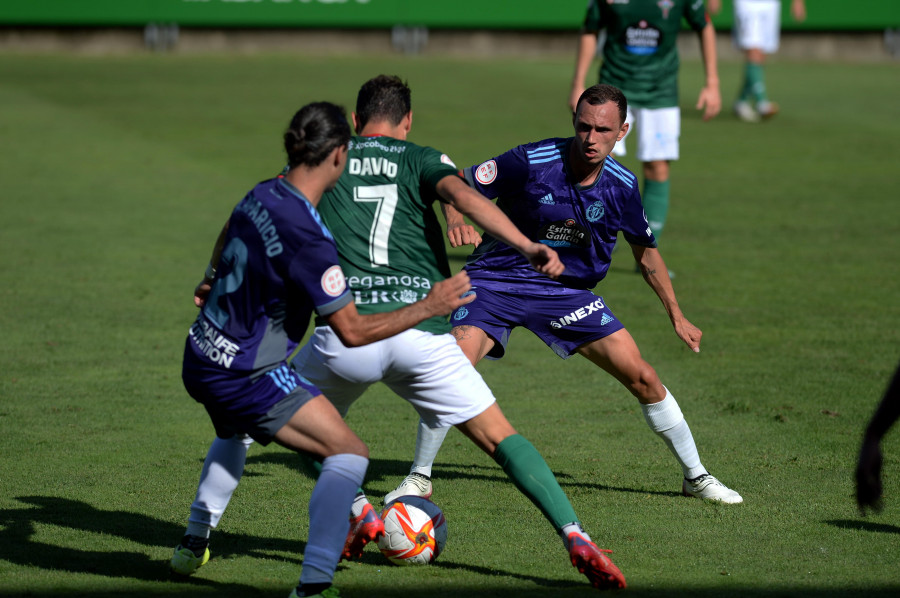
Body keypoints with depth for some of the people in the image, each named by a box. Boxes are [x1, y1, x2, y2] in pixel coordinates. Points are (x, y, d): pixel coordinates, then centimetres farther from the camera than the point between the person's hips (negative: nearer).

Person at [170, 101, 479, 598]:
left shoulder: (261, 196, 0)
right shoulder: (308, 238, -26)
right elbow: (352, 330, -20)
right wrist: (428, 307, -12)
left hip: (201, 358, 9)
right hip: (247, 375, -9)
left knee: (233, 436, 40)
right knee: (349, 454, -11)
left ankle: (192, 545, 53)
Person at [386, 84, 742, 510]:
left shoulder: (621, 186, -7)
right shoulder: (531, 162, -20)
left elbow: (645, 250, 10)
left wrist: (676, 316, 13)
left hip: (566, 291, 3)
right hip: (497, 279, -3)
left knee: (642, 378, -4)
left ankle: (695, 477, 16)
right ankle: (419, 478, -5)